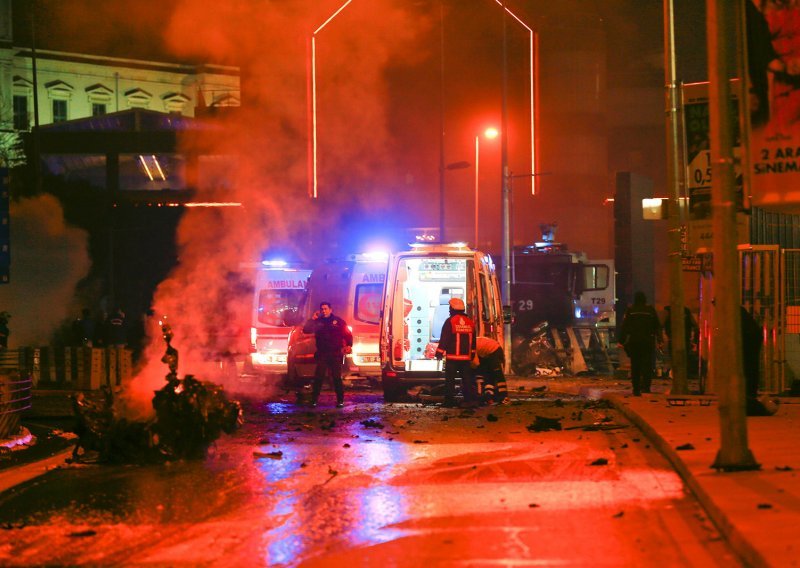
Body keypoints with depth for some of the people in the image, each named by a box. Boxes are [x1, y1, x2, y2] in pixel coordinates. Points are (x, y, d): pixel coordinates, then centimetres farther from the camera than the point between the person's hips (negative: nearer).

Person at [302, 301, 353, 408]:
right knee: (318, 378, -3)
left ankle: (340, 400, 4)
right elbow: (306, 330, 2)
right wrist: (312, 319, -5)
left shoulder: (338, 321, 3)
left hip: (335, 354, -2)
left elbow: (348, 335, 3)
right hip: (322, 354, 2)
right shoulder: (318, 321, 10)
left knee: (337, 378, -2)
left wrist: (349, 345, -12)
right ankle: (314, 400, 1)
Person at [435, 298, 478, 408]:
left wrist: (439, 352, -3)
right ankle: (471, 399, 0)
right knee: (467, 379, 7)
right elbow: (473, 340, 18)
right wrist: (472, 353, 26)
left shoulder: (450, 321, -8)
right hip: (466, 357, 5)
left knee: (450, 380, 1)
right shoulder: (470, 322, 10)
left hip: (452, 357, -5)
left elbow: (444, 339, -10)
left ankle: (449, 401, 0)